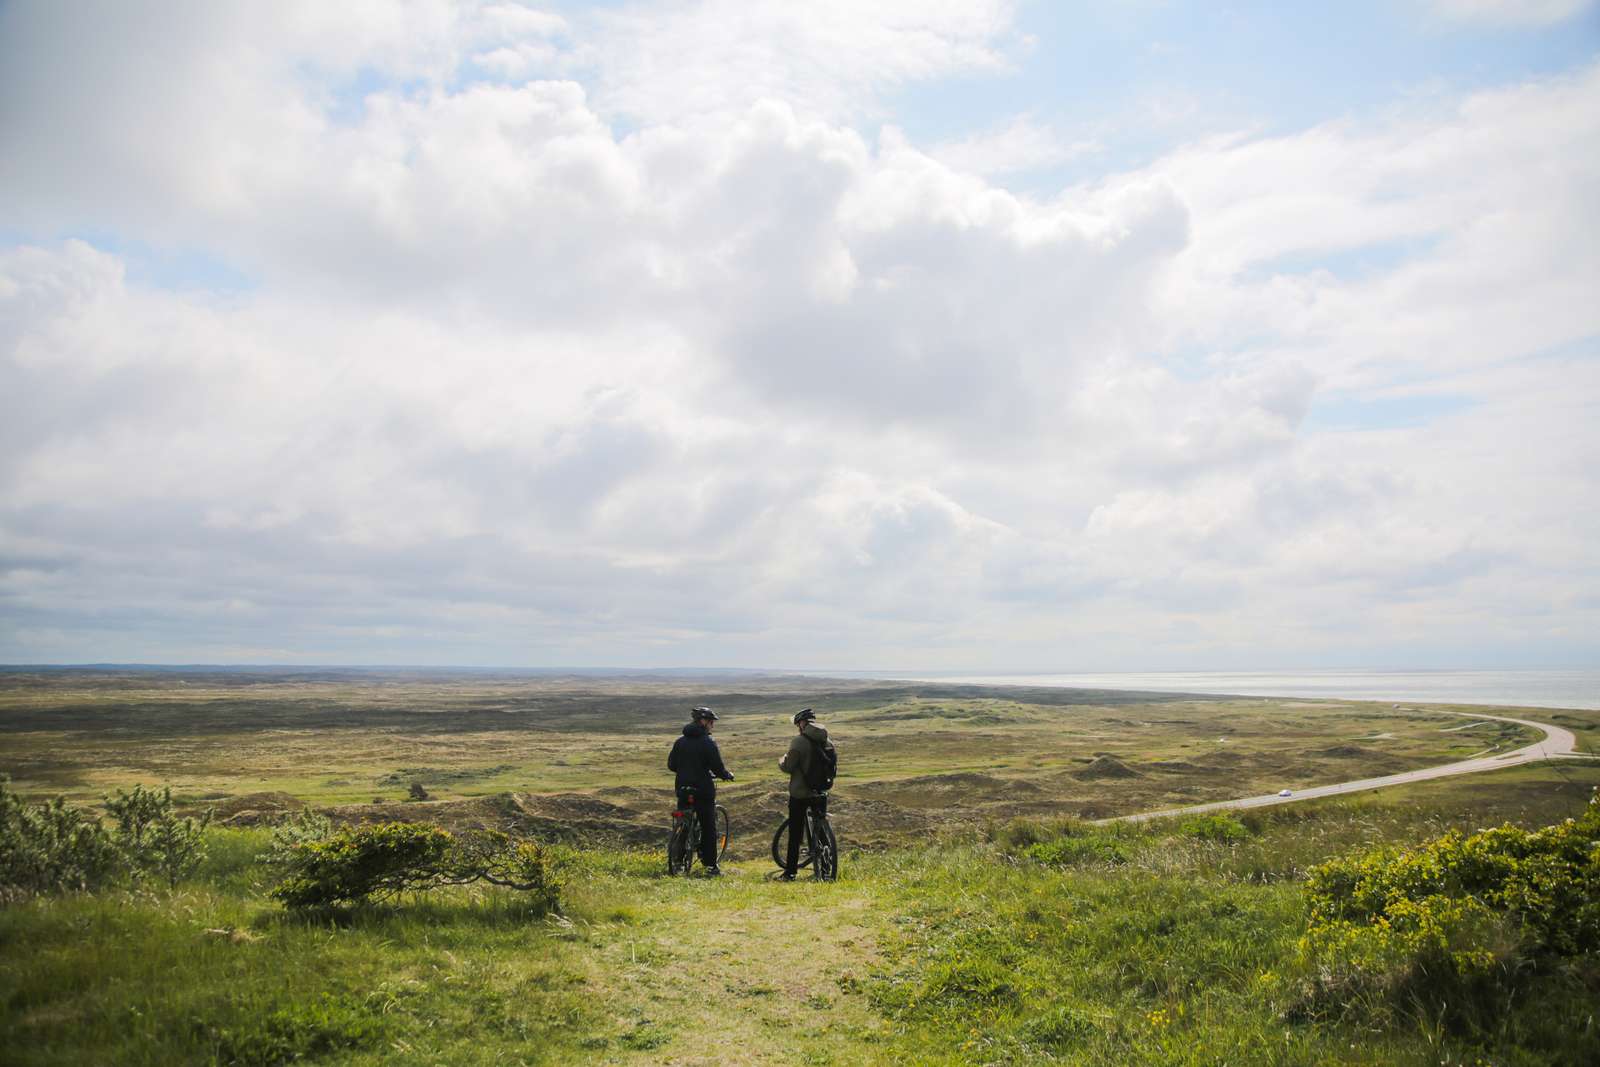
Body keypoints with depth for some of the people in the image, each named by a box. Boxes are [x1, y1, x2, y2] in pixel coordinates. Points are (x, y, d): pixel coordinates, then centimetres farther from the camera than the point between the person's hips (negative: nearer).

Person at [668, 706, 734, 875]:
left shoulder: (680, 742, 7)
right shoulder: (708, 743, -11)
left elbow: (671, 765, 10)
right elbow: (717, 768, -13)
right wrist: (727, 776, 7)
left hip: (683, 789, 5)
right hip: (703, 790, -5)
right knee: (708, 828, 4)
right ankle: (710, 865, 4)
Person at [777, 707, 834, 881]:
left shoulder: (799, 741, -14)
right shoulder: (827, 742, 5)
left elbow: (787, 766, -14)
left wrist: (782, 760, 6)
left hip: (800, 793, -5)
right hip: (820, 793, 5)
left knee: (795, 835, 2)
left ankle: (790, 872, 4)